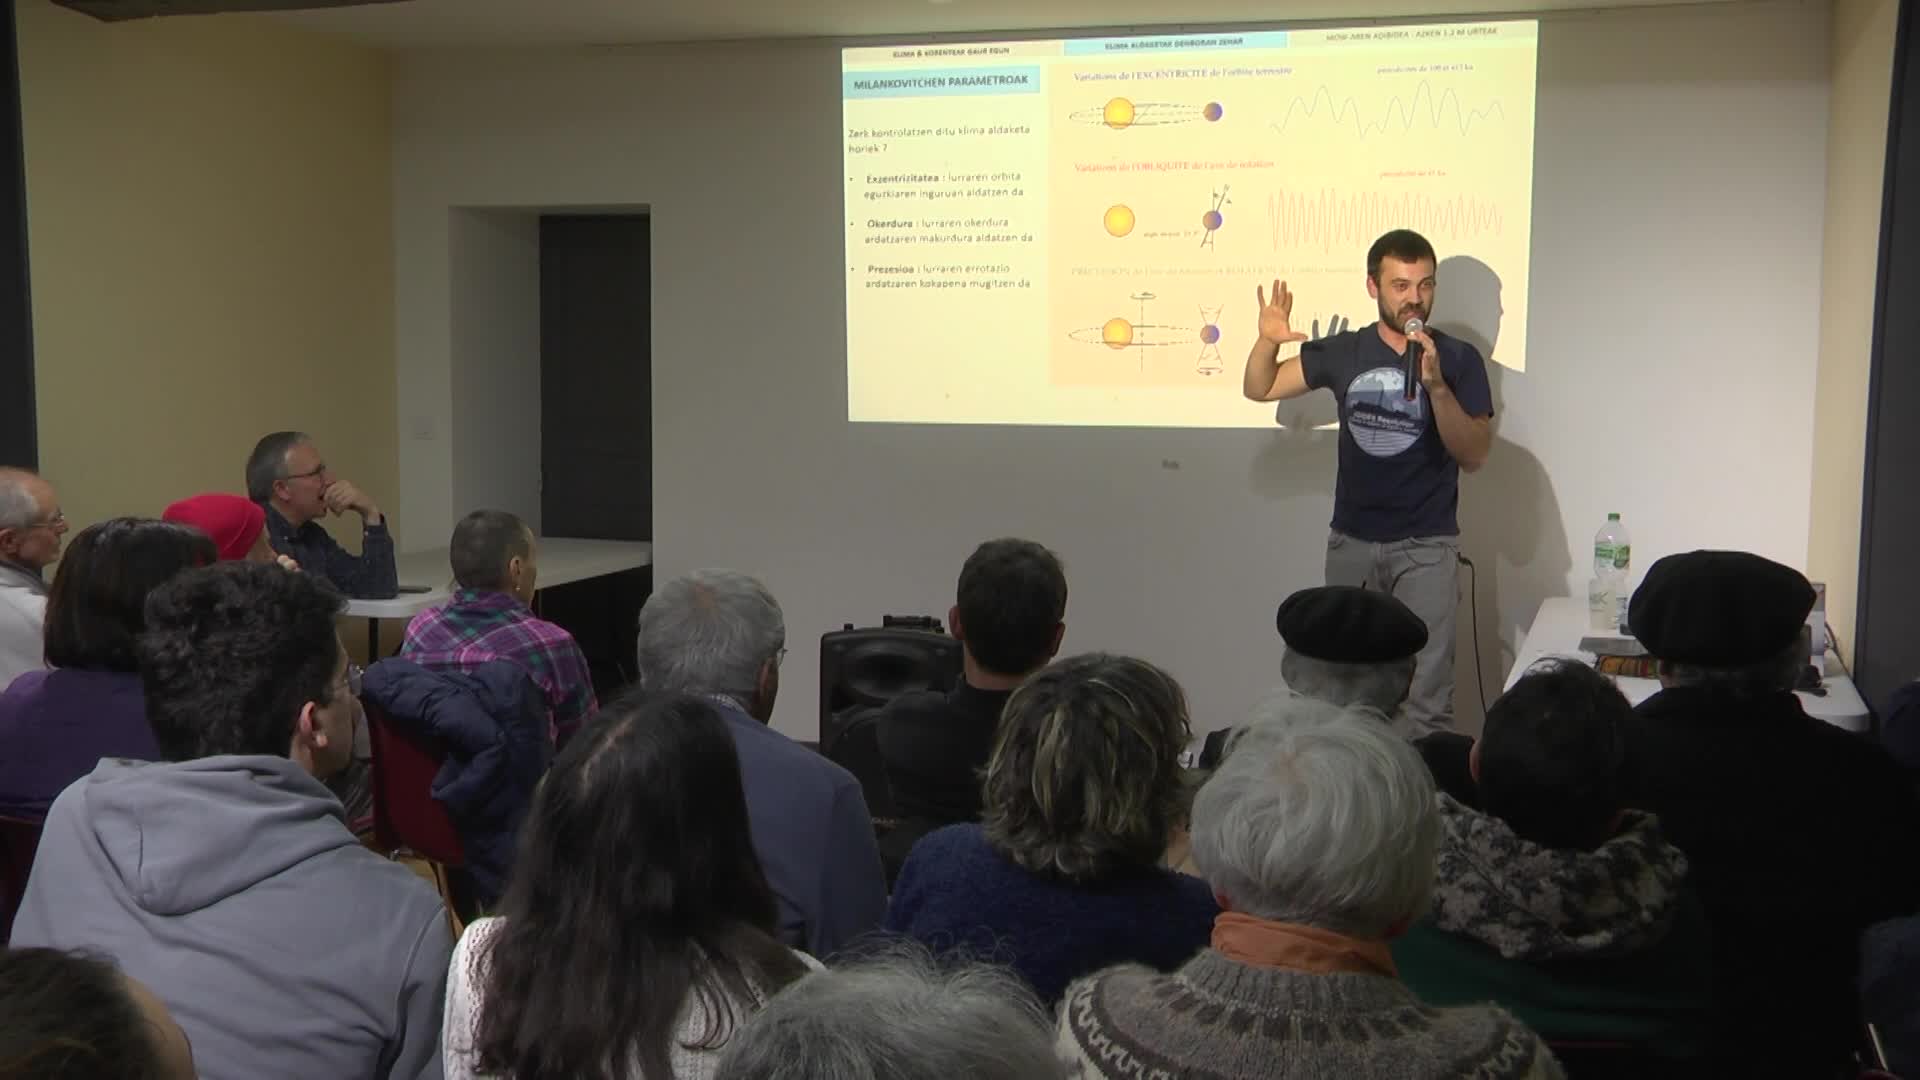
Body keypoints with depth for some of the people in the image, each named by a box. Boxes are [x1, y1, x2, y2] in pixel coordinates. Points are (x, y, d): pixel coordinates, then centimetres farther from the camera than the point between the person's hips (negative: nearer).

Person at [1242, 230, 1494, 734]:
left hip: (1426, 546, -3)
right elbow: (1259, 389, 10)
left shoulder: (1458, 359, -4)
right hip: (1351, 541, 3)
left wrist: (1436, 385, -24)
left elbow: (1474, 455, -10)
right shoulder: (1344, 352, 4)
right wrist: (1268, 341, -10)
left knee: (1426, 697, -11)